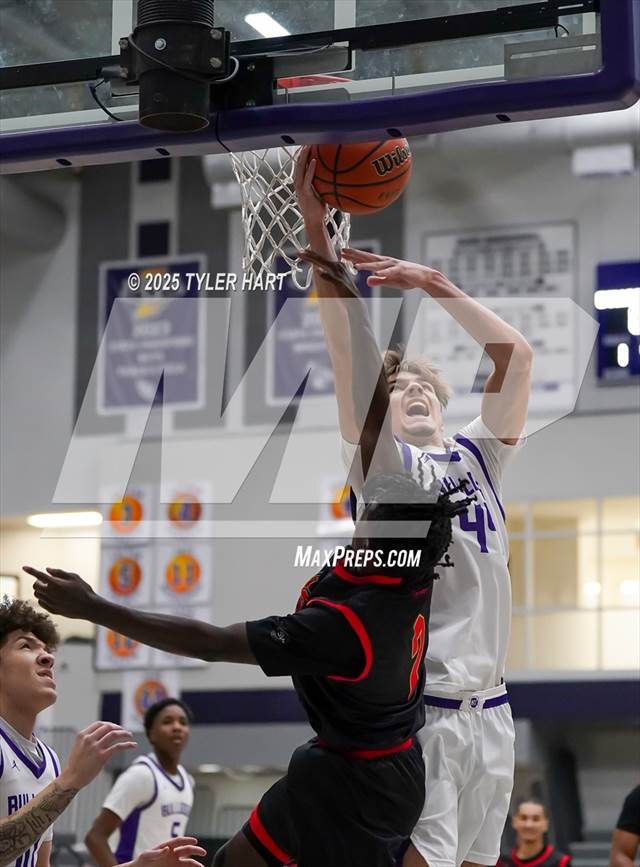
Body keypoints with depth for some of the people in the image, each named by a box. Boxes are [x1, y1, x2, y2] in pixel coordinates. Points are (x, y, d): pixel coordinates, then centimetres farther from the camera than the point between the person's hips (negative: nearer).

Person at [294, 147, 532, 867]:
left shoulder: (477, 457, 16)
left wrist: (434, 284, -1)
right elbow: (348, 355, -10)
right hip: (416, 708, -6)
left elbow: (515, 354, 6)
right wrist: (317, 235, -18)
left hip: (490, 710, 6)